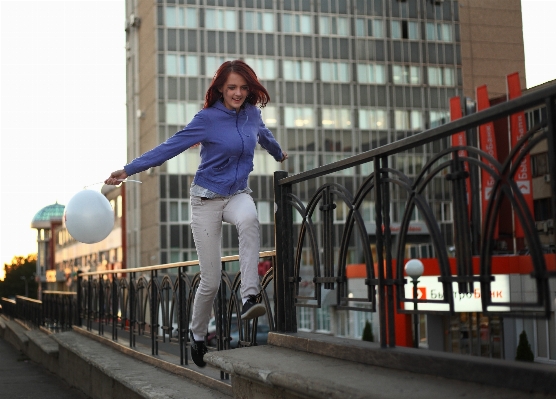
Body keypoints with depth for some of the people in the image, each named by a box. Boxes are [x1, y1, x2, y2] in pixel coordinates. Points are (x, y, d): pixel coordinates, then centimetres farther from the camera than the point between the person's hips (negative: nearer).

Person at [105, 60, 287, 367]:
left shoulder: (251, 113, 3)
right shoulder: (207, 118, -11)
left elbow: (264, 135, 27)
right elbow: (170, 147, -12)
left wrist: (279, 154, 46)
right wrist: (128, 170, -17)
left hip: (238, 194, 3)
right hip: (207, 199, -3)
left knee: (249, 219, -38)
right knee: (210, 281, -2)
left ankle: (249, 298, -41)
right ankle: (197, 336, 24)